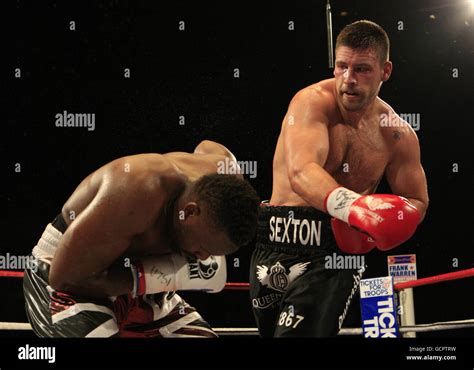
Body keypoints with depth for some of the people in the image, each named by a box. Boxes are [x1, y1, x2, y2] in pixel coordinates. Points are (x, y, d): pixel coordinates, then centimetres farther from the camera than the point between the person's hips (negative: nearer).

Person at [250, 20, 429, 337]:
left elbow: (417, 202, 11)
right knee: (270, 330, 19)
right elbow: (300, 173, -29)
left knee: (300, 331, -23)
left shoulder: (398, 135, -1)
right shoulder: (313, 102, -12)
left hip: (335, 250, 0)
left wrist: (377, 227, -12)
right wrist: (354, 207, -47)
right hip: (275, 241, 1)